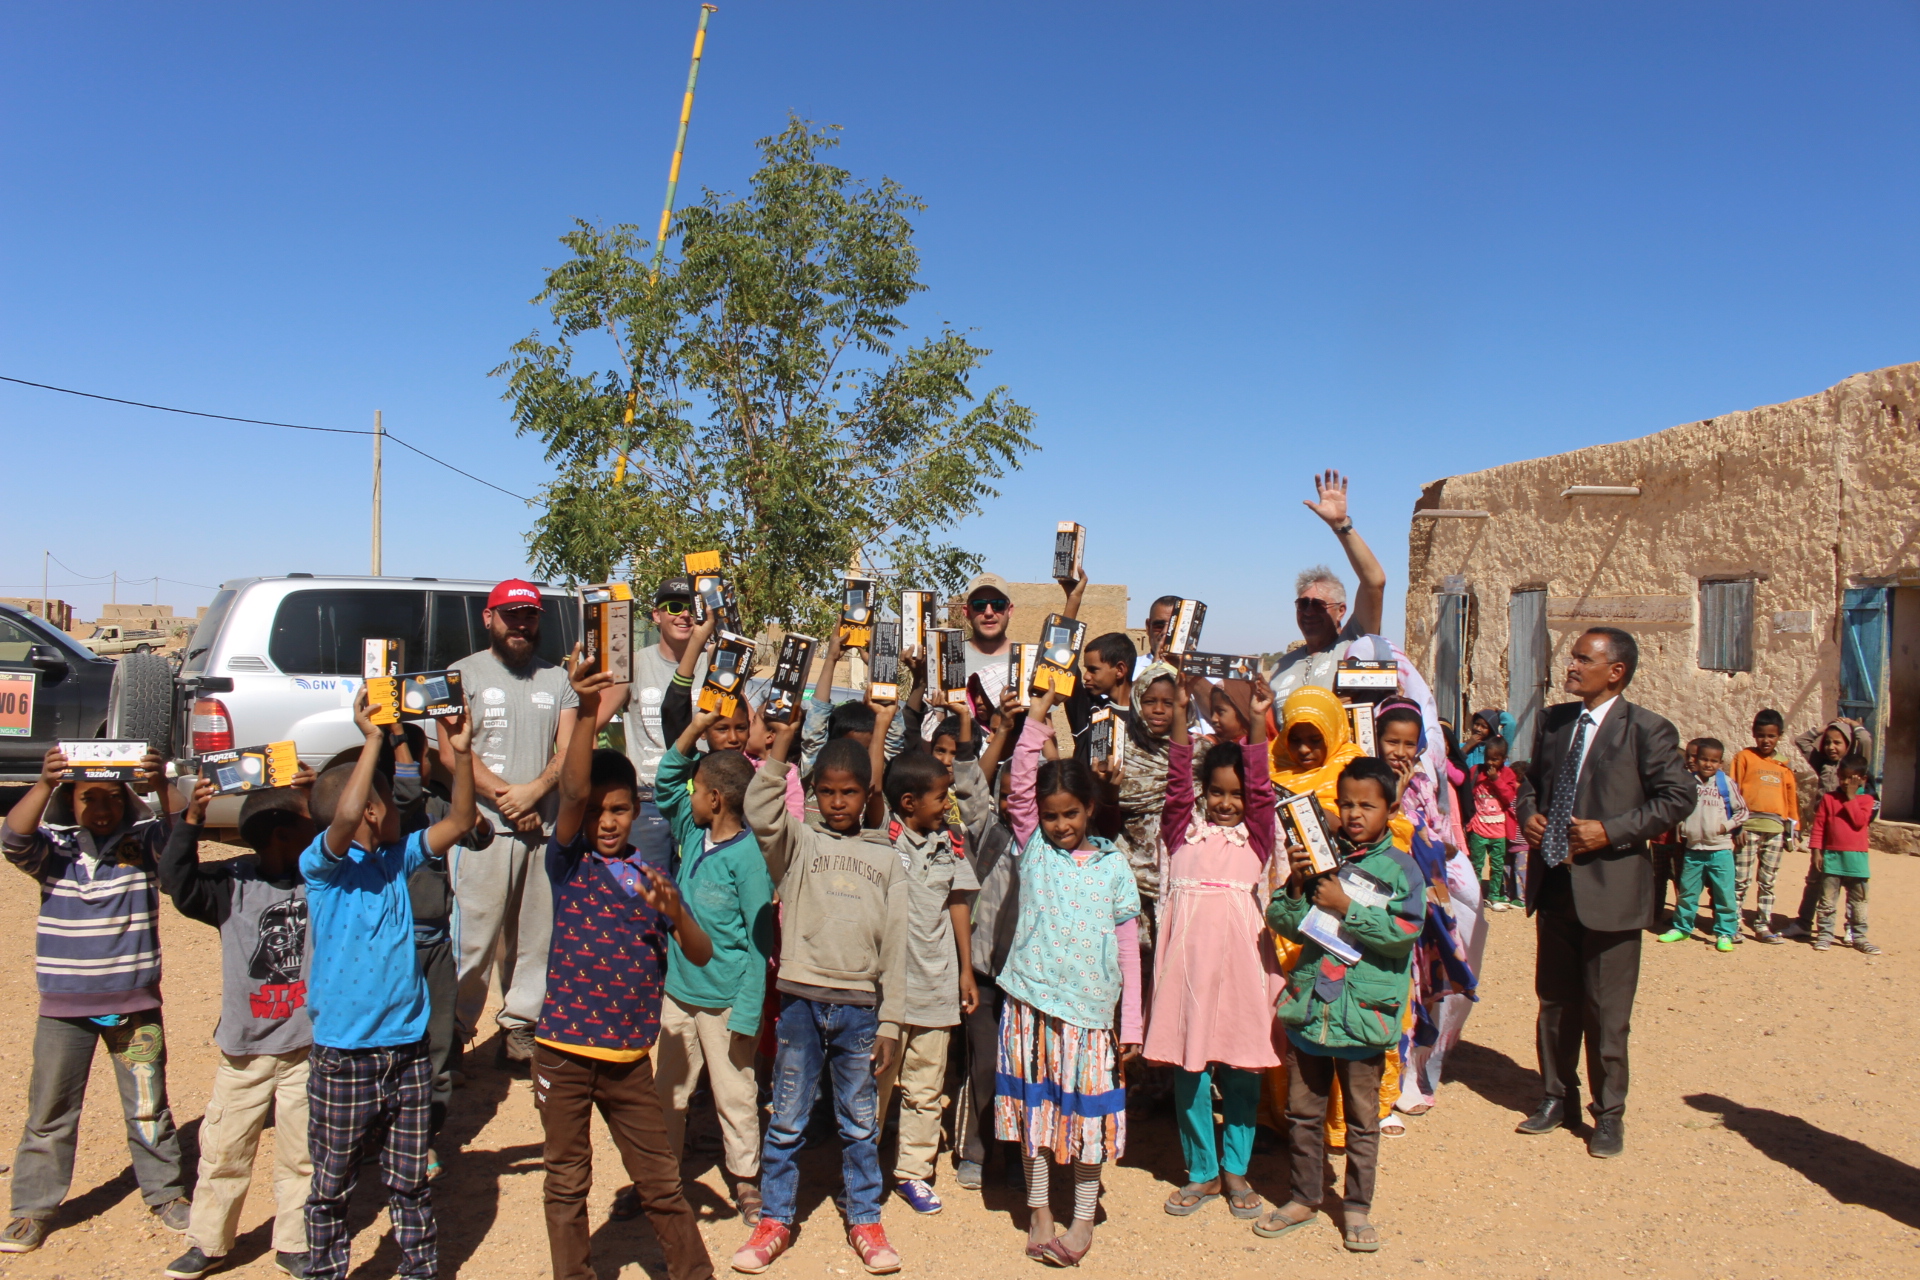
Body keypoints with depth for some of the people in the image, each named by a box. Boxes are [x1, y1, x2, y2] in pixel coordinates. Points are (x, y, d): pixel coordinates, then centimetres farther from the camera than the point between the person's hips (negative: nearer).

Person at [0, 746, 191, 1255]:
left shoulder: (144, 840, -4)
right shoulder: (53, 845, -3)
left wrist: (162, 787, -41)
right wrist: (43, 783, -38)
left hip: (135, 1003, 0)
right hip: (63, 1005, 0)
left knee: (149, 1107, 11)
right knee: (49, 1112, 10)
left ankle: (165, 1193, 26)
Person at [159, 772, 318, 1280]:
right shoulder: (232, 883, -5)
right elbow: (179, 881, -17)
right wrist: (192, 819, -28)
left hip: (306, 1047, 0)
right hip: (242, 1048, 0)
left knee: (300, 1154, 8)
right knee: (222, 1151, 11)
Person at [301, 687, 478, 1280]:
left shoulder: (397, 858, 7)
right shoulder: (321, 865, -11)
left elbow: (460, 821, 4)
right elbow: (345, 817, -31)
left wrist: (460, 752, -9)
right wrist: (372, 739, -28)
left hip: (408, 1052, 5)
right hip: (343, 1058, -5)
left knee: (410, 1183, 16)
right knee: (332, 1186, 12)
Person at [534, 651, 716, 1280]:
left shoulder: (652, 875, 5)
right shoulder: (568, 863, -2)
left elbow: (701, 956, 1)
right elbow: (572, 792, -21)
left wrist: (674, 912, -20)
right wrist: (586, 712, -34)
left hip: (630, 1057, 2)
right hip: (564, 1051, -1)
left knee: (662, 1183, 9)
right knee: (567, 1185, 10)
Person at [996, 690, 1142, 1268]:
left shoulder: (1113, 864, 2)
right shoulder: (1033, 848, 3)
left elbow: (1128, 947, 4)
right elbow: (1020, 789, -12)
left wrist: (1131, 1024, 2)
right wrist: (1035, 719, -15)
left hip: (1090, 1006, 0)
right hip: (1031, 1002, 0)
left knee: (1087, 1109, 6)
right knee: (1034, 1106, 9)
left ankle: (1084, 1216, 22)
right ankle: (1039, 1209, 25)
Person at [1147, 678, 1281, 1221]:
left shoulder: (1255, 835, 7)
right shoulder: (1185, 831, 7)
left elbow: (1261, 785, -5)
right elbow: (1177, 780, -3)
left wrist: (1258, 721, -14)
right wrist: (1180, 714, -11)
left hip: (1240, 956, 0)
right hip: (1189, 954, 0)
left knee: (1241, 1068, 8)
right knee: (1189, 1068, 7)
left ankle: (1235, 1168, 25)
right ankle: (1202, 1172, 22)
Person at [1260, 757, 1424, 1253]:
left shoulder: (1400, 868, -4)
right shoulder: (1320, 859, 3)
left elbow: (1404, 932, -16)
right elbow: (1285, 924, 3)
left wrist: (1345, 907, -18)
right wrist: (1296, 886, -14)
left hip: (1364, 1011, -3)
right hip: (1308, 1006, 3)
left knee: (1361, 1120, 10)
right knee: (1302, 1113, 14)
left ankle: (1356, 1207, 26)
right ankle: (1305, 1197, 30)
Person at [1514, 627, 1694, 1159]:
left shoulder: (1647, 730, -8)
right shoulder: (1555, 720, 10)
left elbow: (1677, 796, -10)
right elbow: (1532, 778, 21)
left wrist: (1610, 832, -17)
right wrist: (1528, 813, 0)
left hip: (1610, 890, -6)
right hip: (1554, 887, 6)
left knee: (1606, 1013, 4)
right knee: (1555, 1002, 16)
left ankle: (1609, 1114, 20)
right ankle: (1557, 1096, 31)